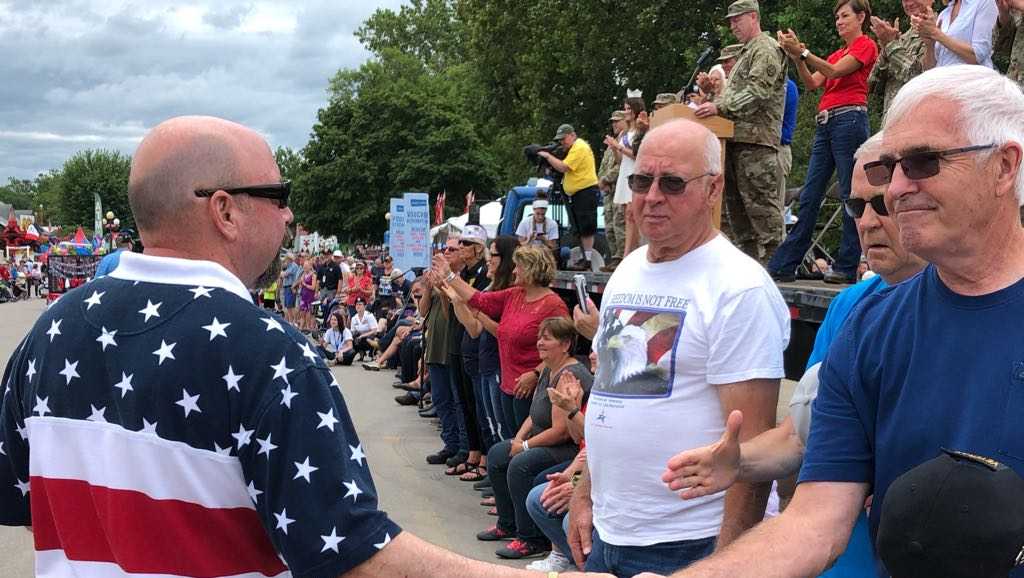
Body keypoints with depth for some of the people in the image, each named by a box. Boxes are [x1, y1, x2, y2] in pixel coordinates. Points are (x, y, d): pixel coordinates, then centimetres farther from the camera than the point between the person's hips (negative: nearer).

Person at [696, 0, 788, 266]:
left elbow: (758, 91, -18)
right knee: (736, 203, 9)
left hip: (756, 139, -10)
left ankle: (771, 262, -11)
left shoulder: (767, 49, -5)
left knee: (761, 203, -11)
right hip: (737, 138, 10)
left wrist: (721, 107, -22)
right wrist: (715, 106, 15)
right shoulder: (746, 53, 26)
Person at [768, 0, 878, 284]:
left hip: (849, 119, -8)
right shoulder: (837, 53, 25)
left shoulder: (866, 45, 3)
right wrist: (798, 58, -2)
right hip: (825, 123, 8)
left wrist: (803, 51, -14)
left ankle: (847, 267, -3)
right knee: (809, 196, 4)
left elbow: (835, 72, -10)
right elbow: (812, 83, 13)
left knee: (851, 194, -6)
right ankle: (784, 266, 2)